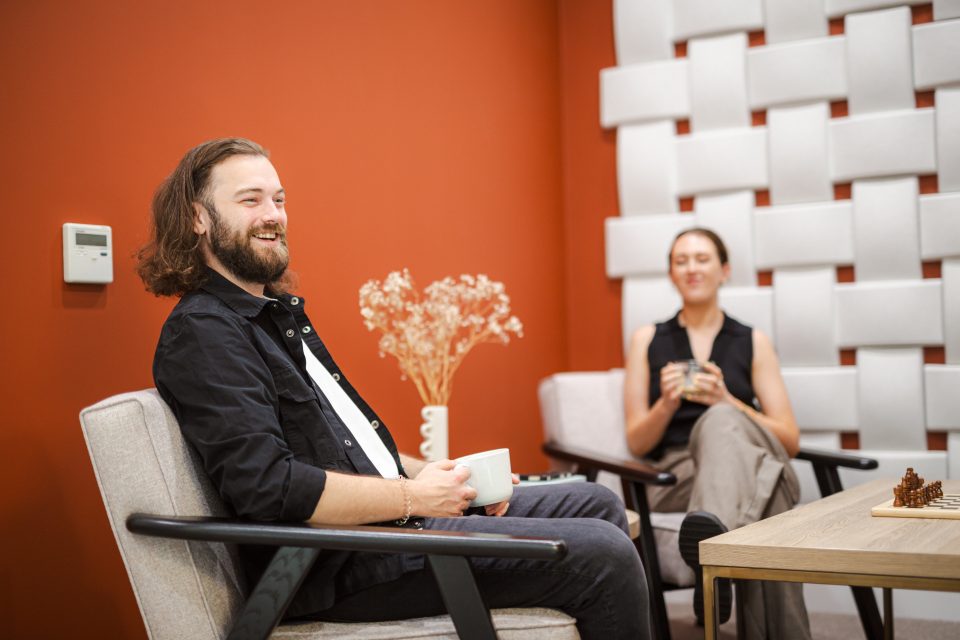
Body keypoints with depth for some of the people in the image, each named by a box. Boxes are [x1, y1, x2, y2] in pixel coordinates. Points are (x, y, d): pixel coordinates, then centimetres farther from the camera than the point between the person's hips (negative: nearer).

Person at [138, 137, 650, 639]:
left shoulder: (279, 314, 18)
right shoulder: (201, 333, -14)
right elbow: (267, 484, -25)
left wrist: (432, 474, 4)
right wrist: (413, 497, -16)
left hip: (390, 518, 10)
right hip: (342, 564, -10)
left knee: (596, 504, 11)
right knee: (604, 554, -15)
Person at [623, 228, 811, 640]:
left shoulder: (753, 343, 15)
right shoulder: (648, 340, 15)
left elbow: (791, 441, 8)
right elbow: (636, 443, 12)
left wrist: (726, 401, -9)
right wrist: (666, 404, -11)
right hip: (674, 474, 0)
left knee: (721, 420, -39)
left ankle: (712, 534, -64)